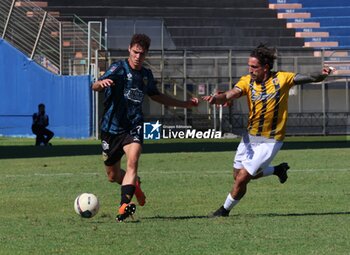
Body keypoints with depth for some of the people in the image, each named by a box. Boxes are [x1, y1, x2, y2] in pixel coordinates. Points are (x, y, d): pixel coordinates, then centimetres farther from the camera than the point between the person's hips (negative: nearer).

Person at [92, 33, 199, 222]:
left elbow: (156, 96, 29)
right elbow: (95, 86, -23)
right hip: (112, 127, -2)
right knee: (113, 176, 9)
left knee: (133, 160, -28)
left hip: (134, 127, 2)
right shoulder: (119, 69, -8)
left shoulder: (146, 75, 9)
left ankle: (124, 206, -38)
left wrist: (185, 104, 29)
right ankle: (134, 184, 44)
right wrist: (102, 83, -49)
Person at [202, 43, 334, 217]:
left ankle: (225, 209, 18)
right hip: (250, 137, 5)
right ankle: (278, 170, 37)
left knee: (242, 178, -8)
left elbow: (311, 78, -11)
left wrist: (322, 74, -34)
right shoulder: (247, 81, -8)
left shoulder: (282, 79, -13)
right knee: (238, 175, 17)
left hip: (269, 141, -5)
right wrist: (216, 98, -47)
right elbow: (230, 95, -24)